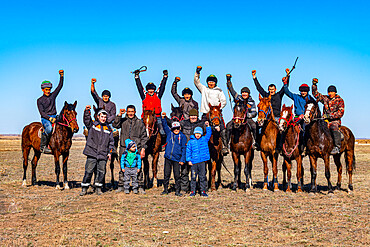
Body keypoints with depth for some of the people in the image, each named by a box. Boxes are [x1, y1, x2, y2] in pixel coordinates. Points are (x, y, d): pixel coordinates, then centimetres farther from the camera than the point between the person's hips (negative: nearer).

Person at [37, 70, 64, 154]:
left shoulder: (53, 95, 14)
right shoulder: (40, 100, 3)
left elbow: (60, 86, 10)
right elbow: (42, 112, -6)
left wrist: (61, 76, -1)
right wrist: (49, 118, -19)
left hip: (54, 117, 5)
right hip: (45, 118, -5)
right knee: (49, 128, -36)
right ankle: (43, 146, -28)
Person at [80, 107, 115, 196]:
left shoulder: (108, 128, 14)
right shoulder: (92, 124, 7)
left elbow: (111, 142, 17)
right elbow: (86, 119, -12)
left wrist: (110, 152, 9)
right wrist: (87, 110, -28)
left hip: (103, 155, 3)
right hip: (92, 153, -3)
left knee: (101, 172, 5)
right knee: (88, 171, -4)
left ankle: (98, 188, 18)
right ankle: (84, 188, 6)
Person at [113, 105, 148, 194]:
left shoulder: (139, 122, 9)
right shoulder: (123, 121, 9)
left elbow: (144, 137, 9)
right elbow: (115, 125, -10)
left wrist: (143, 148, 1)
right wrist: (119, 115, -14)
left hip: (136, 148, 0)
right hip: (124, 148, 0)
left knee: (138, 168, -1)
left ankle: (140, 187, 7)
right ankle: (120, 186, 14)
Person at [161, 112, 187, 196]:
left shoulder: (182, 136, 0)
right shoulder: (169, 133, 8)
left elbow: (184, 148, 0)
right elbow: (165, 126, 5)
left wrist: (182, 160, -4)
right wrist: (163, 118, -11)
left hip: (177, 159, -2)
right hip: (168, 158, 2)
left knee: (177, 175, 2)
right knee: (166, 174, 9)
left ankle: (177, 191, 11)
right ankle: (165, 189, 20)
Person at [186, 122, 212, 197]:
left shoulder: (204, 139, 9)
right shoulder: (191, 142, 3)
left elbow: (209, 134, 13)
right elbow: (188, 151, 4)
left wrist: (208, 126, 2)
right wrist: (189, 160, -2)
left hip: (202, 161, 1)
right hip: (194, 162, -1)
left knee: (202, 177, 4)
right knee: (193, 177, 4)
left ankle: (203, 191, 11)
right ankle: (193, 191, 12)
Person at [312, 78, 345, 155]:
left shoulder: (340, 100, 1)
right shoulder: (325, 98, 14)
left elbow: (340, 113, -8)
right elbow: (315, 94, 21)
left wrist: (330, 115, -17)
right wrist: (314, 85, 8)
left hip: (335, 120, -5)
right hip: (325, 120, 5)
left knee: (334, 128, -37)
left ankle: (337, 147, -39)